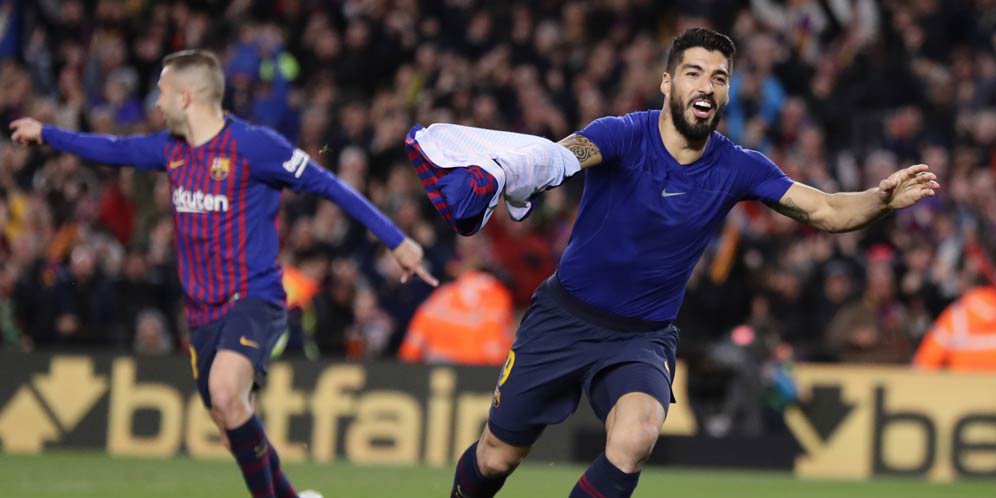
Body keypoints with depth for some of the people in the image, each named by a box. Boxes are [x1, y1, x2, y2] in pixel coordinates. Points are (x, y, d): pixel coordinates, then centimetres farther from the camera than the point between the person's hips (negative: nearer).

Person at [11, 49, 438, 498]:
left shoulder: (252, 144, -13)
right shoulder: (173, 148, 9)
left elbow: (327, 185, -10)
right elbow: (115, 150, 28)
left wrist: (396, 241, -12)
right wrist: (46, 134, 39)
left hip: (253, 298, -8)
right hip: (202, 308, 8)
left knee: (226, 391, -31)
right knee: (229, 420, 9)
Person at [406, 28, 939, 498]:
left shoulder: (736, 167, -7)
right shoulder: (625, 135, -19)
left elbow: (826, 211, -7)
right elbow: (561, 155, -39)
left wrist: (881, 199, -29)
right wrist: (514, 169, -63)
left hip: (643, 337, 1)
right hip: (564, 318, -1)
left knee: (635, 438, -29)